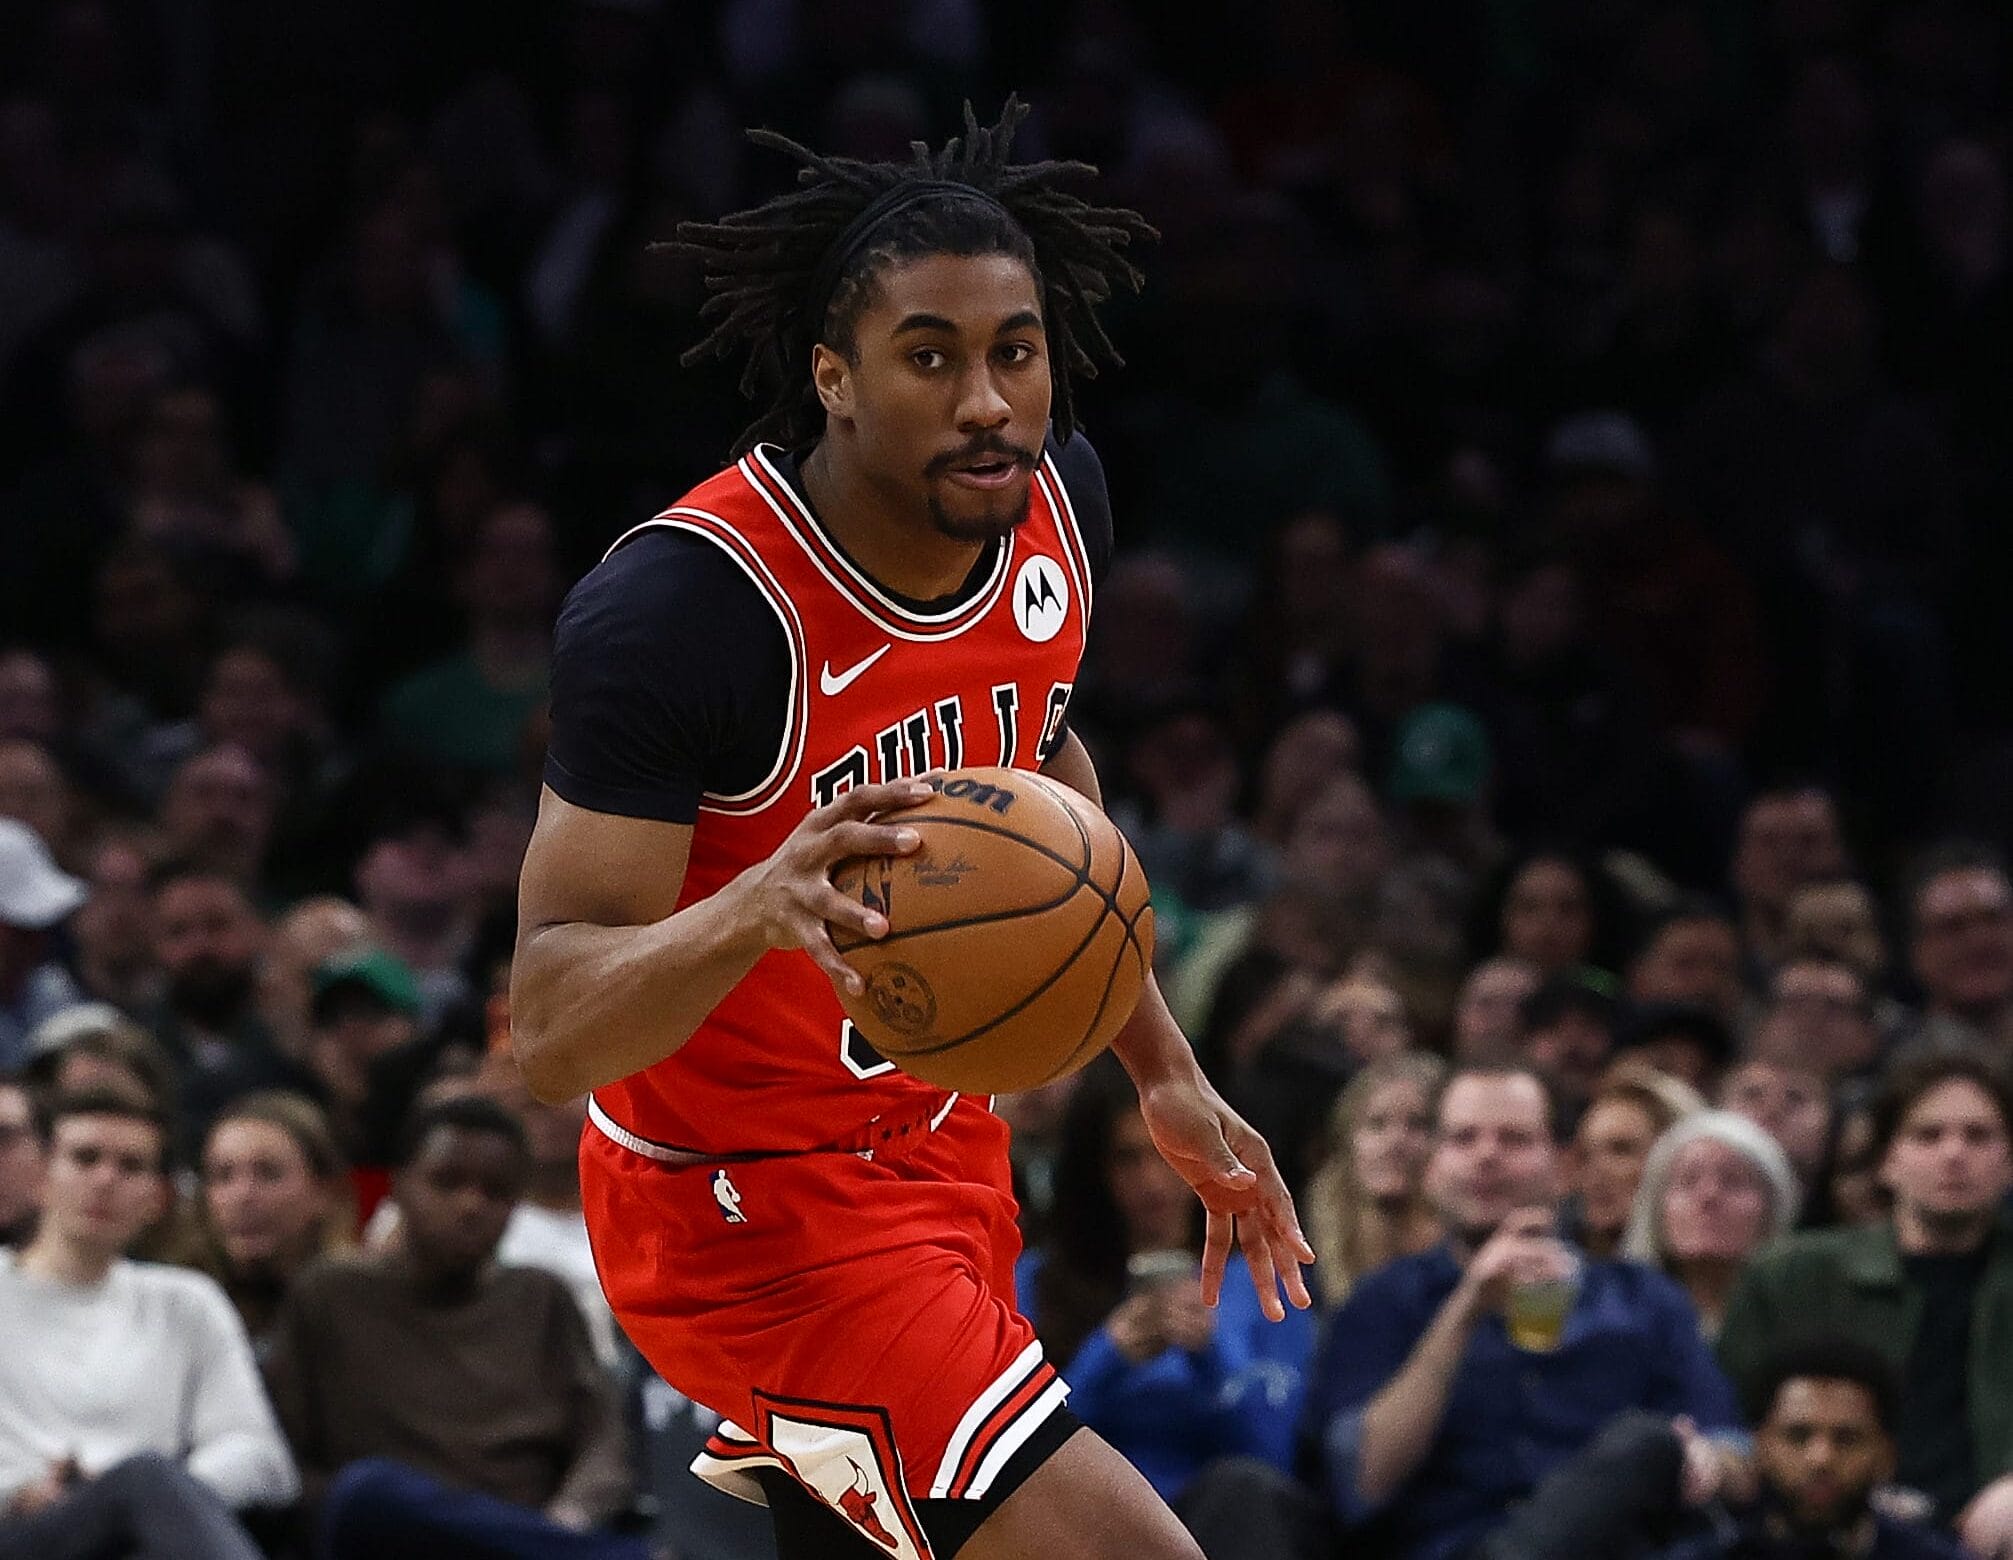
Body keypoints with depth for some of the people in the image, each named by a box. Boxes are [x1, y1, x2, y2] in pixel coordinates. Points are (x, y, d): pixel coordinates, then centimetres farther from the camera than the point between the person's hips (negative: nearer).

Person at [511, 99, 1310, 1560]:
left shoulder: (1056, 498, -6)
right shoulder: (684, 603, -28)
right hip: (752, 1207, -8)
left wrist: (1166, 1070, 16)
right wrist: (754, 908, -48)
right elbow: (551, 1033, -30)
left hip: (940, 1142, 8)